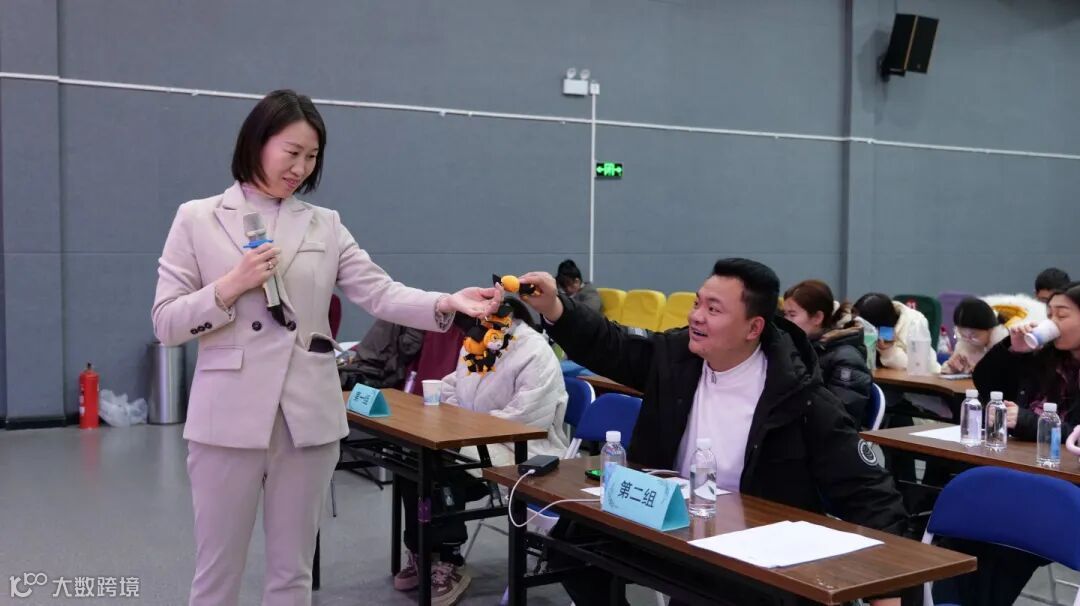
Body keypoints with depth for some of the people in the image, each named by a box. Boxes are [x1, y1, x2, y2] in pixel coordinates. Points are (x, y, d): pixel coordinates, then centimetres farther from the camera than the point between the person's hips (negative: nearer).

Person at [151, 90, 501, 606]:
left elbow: (380, 294, -4)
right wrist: (231, 286, -16)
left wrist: (448, 303, -21)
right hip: (228, 417, -2)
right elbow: (166, 323, 0)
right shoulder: (198, 219, 3)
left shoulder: (326, 225, 8)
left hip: (308, 416, 2)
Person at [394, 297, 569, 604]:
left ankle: (450, 563, -12)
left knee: (446, 471, -27)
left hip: (520, 451, -8)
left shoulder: (536, 355, -17)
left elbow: (525, 418, -26)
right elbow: (453, 387, 21)